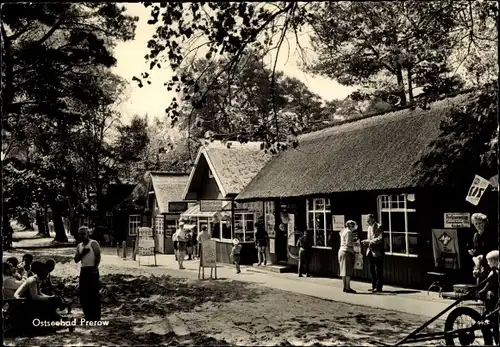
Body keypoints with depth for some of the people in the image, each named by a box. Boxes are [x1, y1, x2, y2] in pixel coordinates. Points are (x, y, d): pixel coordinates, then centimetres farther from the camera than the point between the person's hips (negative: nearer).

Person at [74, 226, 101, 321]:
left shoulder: (93, 243, -5)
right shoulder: (79, 246, 15)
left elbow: (98, 256, -11)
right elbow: (76, 260, 10)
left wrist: (95, 268, -18)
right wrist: (82, 253, -7)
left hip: (92, 270, -7)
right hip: (83, 270, 7)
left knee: (94, 293, -5)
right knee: (83, 294, 8)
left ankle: (96, 317, 0)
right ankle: (88, 315, 20)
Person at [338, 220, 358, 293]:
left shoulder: (343, 231, 17)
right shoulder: (348, 232, -11)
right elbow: (348, 243, -19)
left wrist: (353, 240, 15)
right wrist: (355, 243, -5)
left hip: (341, 251, 10)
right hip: (347, 252, -10)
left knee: (344, 271, 10)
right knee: (348, 271, -7)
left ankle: (345, 287, 14)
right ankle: (347, 288, -6)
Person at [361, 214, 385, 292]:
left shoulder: (379, 227, -9)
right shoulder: (369, 227, 16)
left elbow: (380, 239, -17)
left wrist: (369, 241, -19)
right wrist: (366, 242, 2)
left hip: (378, 252, -8)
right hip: (371, 252, 8)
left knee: (378, 271, -2)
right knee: (372, 270, 11)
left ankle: (378, 287, 4)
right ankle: (374, 286, 19)